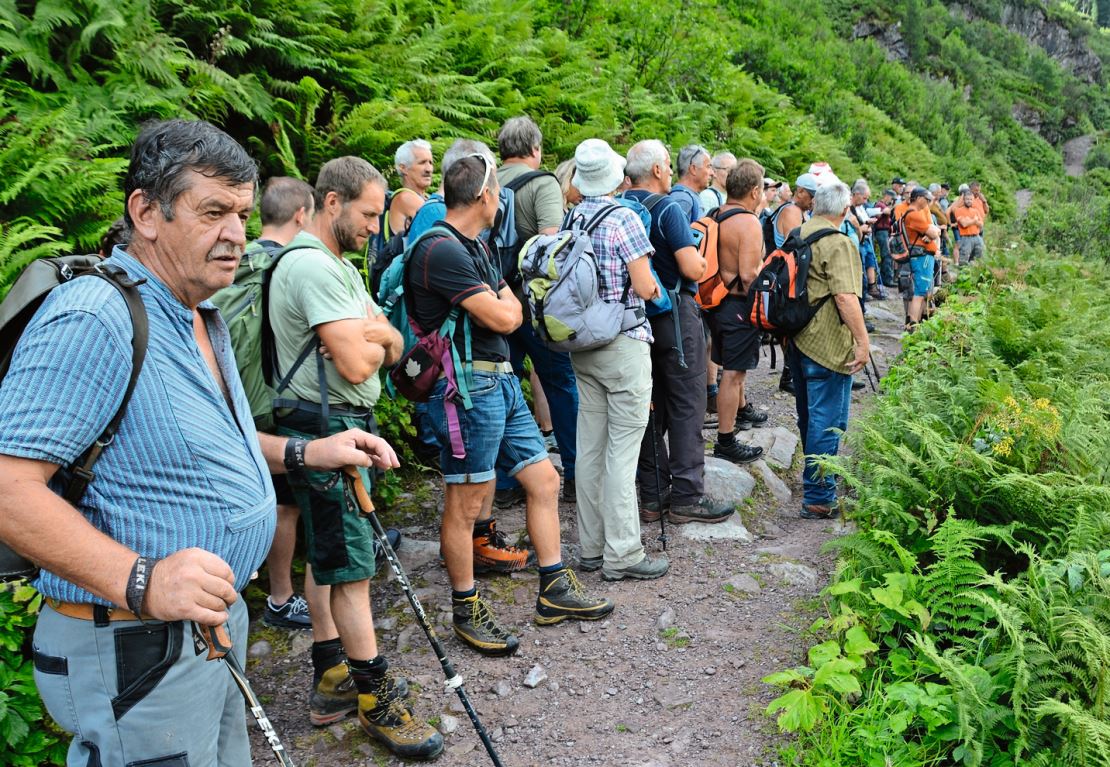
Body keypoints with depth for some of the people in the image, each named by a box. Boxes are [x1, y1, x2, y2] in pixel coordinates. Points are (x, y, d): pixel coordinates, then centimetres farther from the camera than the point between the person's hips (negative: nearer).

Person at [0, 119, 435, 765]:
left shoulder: (202, 318, 11)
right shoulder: (94, 318, -23)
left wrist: (302, 453, 11)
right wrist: (139, 581, -39)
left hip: (215, 623, 10)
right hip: (136, 653, -10)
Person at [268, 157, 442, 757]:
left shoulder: (335, 263, 17)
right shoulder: (313, 266, -17)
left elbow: (395, 345, 11)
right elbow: (357, 364, -22)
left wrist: (368, 335, -11)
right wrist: (375, 340, -1)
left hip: (339, 427, 11)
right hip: (327, 429, -11)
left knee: (326, 558, 14)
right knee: (351, 567, -3)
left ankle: (330, 683, 24)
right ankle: (375, 699, 7)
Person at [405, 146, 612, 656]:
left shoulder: (476, 247, 17)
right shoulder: (442, 251, -16)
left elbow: (509, 311, 18)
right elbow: (504, 318, -15)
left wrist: (497, 301, -1)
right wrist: (504, 298, 4)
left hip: (501, 380, 10)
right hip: (468, 384, -10)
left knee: (543, 480, 12)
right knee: (465, 503, 1)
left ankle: (554, 592, 24)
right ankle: (467, 612, 15)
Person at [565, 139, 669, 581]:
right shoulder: (623, 218, -13)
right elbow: (644, 287, -14)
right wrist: (654, 284, 7)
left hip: (582, 344, 7)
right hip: (624, 345, -7)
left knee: (590, 447, 11)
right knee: (622, 451, -2)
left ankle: (591, 547, 20)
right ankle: (621, 555, 3)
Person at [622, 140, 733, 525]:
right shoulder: (668, 209, -14)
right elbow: (693, 269, -20)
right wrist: (701, 259, 2)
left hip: (637, 315, 7)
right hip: (675, 314, -7)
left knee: (650, 406, 12)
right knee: (686, 406, 0)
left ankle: (651, 495, 17)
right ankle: (687, 497, 3)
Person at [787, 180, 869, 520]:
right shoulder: (836, 243, -16)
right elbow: (846, 297, -24)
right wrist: (863, 340, -19)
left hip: (798, 338, 9)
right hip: (828, 345, -9)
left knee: (808, 414, 22)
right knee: (827, 420, -3)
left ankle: (813, 477, 39)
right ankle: (819, 497, 0)